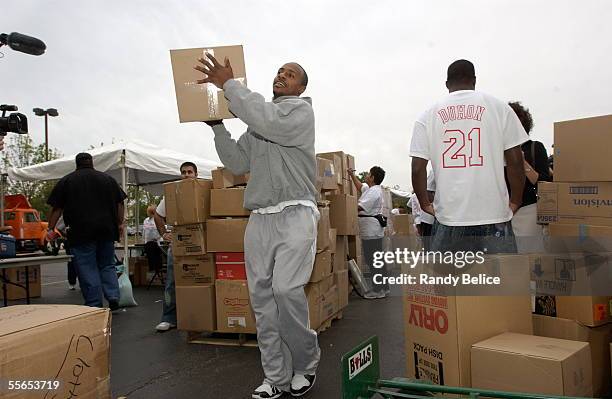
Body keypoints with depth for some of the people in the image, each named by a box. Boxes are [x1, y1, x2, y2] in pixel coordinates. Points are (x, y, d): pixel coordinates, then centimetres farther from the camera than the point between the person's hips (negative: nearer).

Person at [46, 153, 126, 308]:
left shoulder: (66, 181, 7)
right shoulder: (107, 179, 13)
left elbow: (57, 208, 3)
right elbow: (119, 203, 11)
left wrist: (51, 229, 8)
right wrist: (120, 223, 16)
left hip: (81, 232, -3)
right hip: (107, 230, 3)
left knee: (87, 271, 1)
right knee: (107, 266, 14)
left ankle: (95, 306, 1)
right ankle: (113, 297, 0)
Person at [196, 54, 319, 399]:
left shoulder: (301, 109, 4)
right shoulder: (257, 123, 23)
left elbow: (269, 121, -17)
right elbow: (238, 164, 18)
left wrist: (229, 84, -10)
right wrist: (217, 126, 10)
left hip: (294, 215, -6)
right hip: (259, 218, 6)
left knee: (286, 289, -17)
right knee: (262, 299, 2)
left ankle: (307, 363, 6)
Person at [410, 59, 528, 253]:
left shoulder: (428, 115, 4)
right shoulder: (499, 108, 3)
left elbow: (417, 168, -2)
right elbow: (515, 161, -1)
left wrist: (425, 204, 12)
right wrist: (515, 202, 11)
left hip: (448, 217, 1)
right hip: (494, 215, -1)